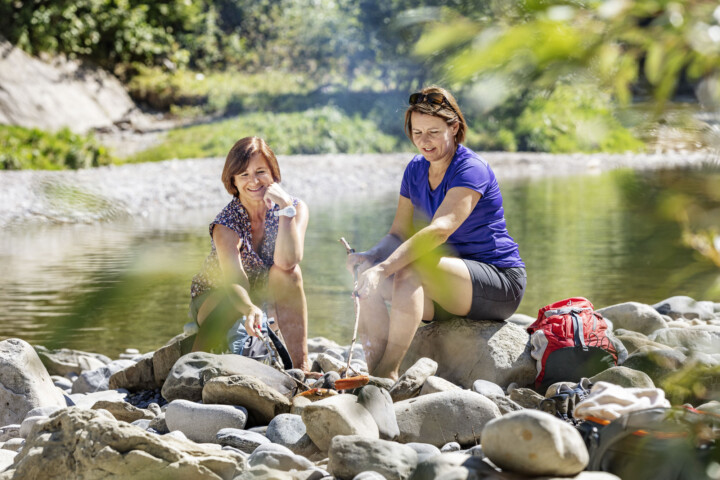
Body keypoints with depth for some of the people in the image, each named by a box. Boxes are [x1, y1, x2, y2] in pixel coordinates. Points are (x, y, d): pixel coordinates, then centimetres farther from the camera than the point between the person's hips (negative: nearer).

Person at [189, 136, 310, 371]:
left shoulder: (296, 209, -16)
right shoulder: (226, 225, -23)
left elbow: (287, 262, -33)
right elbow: (235, 279, -39)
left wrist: (286, 209, -40)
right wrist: (251, 310, -60)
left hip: (267, 297, 2)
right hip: (215, 297, -2)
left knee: (287, 272, -30)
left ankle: (301, 365, -30)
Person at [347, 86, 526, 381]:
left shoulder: (471, 170, -17)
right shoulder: (415, 169, 8)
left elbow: (440, 230, -32)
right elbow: (399, 234, 7)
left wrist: (384, 268, -43)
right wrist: (371, 256, -17)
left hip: (500, 283, -8)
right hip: (449, 290, 8)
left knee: (410, 272, -34)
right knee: (366, 273, -15)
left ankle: (389, 371, -32)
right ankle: (373, 371, -24)